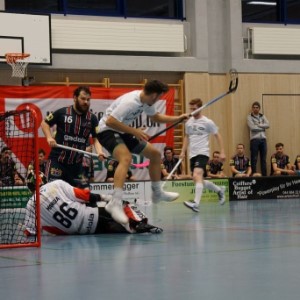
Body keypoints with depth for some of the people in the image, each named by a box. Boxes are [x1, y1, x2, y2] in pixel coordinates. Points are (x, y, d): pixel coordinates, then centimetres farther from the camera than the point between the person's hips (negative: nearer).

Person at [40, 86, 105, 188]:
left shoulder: (92, 118, 4)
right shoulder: (62, 112, -4)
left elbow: (96, 138, -1)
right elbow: (44, 123, 7)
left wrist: (99, 152, -21)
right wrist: (49, 137, -10)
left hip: (76, 163, 4)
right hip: (57, 159, -4)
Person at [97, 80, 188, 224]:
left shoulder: (147, 101, 0)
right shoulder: (130, 101, -30)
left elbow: (156, 117, 20)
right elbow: (110, 121, -34)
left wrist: (178, 118, 10)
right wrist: (134, 131, -30)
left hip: (123, 132, 10)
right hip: (107, 130, -10)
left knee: (155, 153, 13)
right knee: (126, 158, -36)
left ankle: (157, 193, 30)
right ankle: (115, 203, -44)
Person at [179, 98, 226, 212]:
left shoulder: (207, 122, -4)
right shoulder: (188, 122, 12)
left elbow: (218, 136, 1)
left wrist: (222, 152, -5)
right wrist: (183, 151, 17)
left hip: (203, 153, -7)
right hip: (192, 154, 7)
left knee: (197, 176, -27)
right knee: (198, 180, 10)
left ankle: (196, 203, -37)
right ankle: (219, 190, 33)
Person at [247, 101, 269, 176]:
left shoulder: (262, 116, 16)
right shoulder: (249, 117, 5)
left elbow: (267, 125, 0)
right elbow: (252, 127, -11)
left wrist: (258, 125, -8)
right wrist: (262, 127, -5)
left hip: (263, 139, 4)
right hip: (254, 139, -4)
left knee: (264, 159, 4)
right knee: (254, 159, -4)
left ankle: (264, 175, 7)